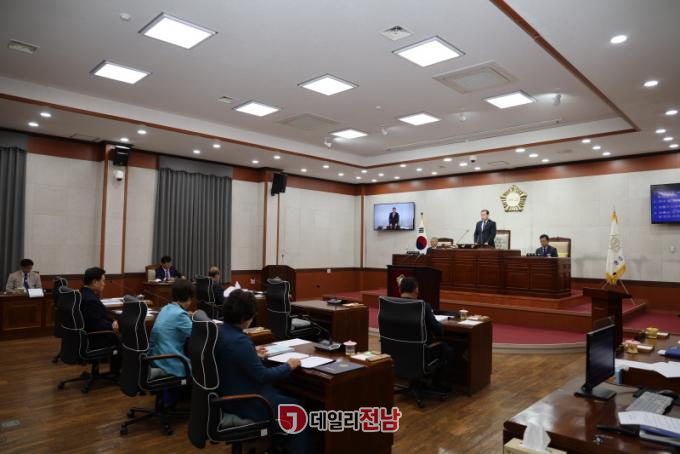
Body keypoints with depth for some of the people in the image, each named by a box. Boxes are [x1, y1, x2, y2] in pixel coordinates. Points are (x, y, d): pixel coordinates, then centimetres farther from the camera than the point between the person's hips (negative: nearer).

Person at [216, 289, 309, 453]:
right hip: (244, 402, -10)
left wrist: (253, 355, 19)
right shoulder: (239, 341, -30)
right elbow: (262, 376, -25)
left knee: (281, 394, 28)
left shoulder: (219, 332, -2)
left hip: (229, 395, 10)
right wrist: (288, 366, -12)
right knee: (297, 408, 5)